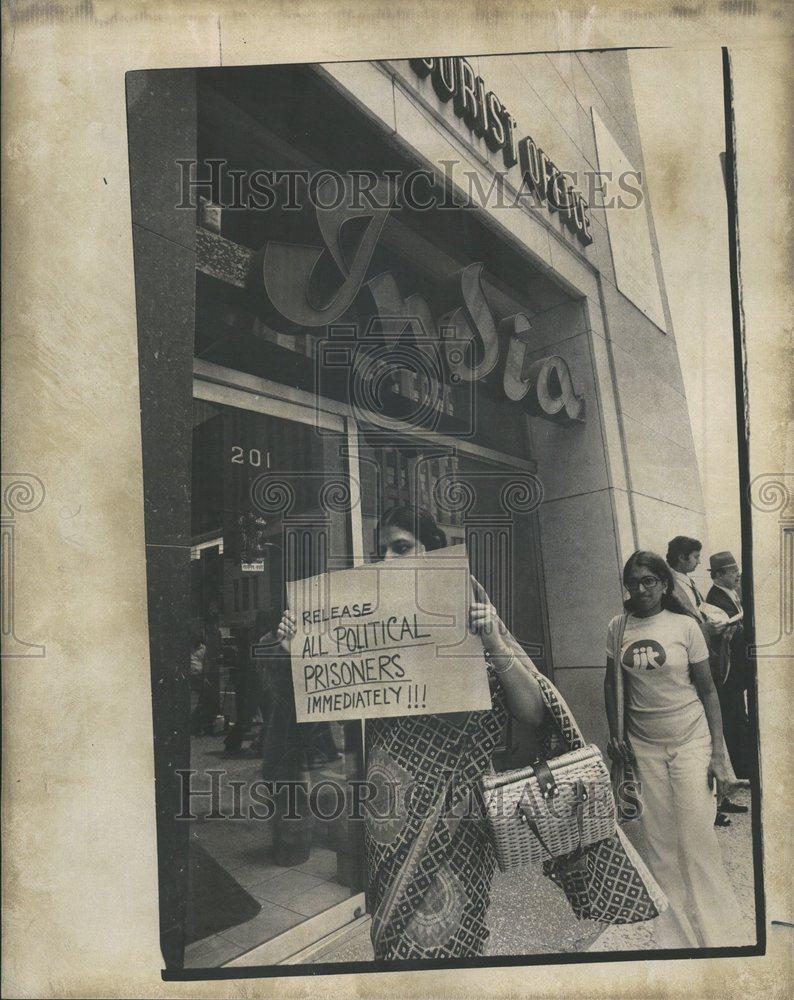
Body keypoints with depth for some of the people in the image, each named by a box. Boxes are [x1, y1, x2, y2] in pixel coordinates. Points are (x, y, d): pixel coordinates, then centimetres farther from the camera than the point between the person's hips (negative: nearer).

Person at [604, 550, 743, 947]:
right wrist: (615, 734, 6)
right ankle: (678, 933, 25)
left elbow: (707, 690, -4)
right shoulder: (618, 627, 0)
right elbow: (611, 683, 11)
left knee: (697, 836, 0)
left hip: (691, 740, -2)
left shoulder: (685, 625, -7)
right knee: (659, 839, 8)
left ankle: (713, 931, 20)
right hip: (643, 744, 3)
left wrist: (719, 754, -7)